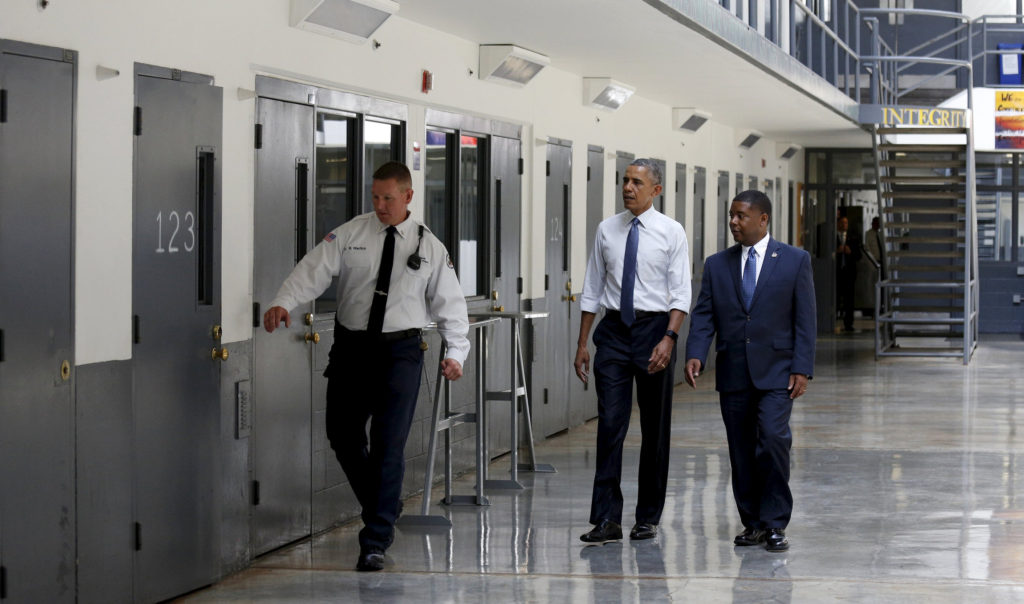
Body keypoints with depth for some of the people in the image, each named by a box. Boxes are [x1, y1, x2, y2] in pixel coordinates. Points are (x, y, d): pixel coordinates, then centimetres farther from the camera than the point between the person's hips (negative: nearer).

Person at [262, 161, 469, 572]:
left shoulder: (429, 246, 2)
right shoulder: (349, 235, 1)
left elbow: (449, 302, 6)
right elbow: (314, 270, -10)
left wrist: (456, 352, -5)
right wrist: (284, 303, -27)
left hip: (400, 352, -2)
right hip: (351, 346, 2)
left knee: (389, 444, -6)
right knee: (343, 435, 9)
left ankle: (375, 541, -1)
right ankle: (383, 507, 32)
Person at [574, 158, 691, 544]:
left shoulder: (671, 232, -2)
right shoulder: (606, 231, 7)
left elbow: (681, 293, -6)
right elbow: (592, 289, 11)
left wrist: (668, 338, -19)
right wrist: (582, 344, 8)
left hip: (654, 328, -2)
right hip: (614, 330, 2)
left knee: (655, 429, 6)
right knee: (610, 425, -6)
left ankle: (648, 518, 16)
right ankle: (606, 519, -5)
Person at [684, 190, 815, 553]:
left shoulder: (795, 261, 2)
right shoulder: (717, 265, 10)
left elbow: (804, 319, 0)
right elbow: (703, 316, 5)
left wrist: (802, 369, -8)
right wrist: (695, 355, -12)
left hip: (775, 372, -3)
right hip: (732, 373, 3)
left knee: (773, 437, -17)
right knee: (741, 450, 5)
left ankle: (774, 523, -8)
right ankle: (752, 522, 16)